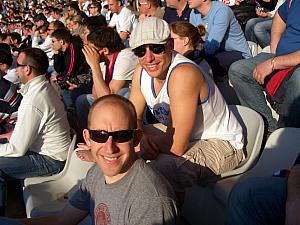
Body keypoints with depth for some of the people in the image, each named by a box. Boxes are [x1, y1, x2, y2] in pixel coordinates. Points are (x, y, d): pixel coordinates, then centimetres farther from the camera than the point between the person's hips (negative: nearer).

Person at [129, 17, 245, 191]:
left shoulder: (183, 74, -31)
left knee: (164, 166, -32)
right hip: (180, 135, 8)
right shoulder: (141, 71, -6)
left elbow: (177, 147, -31)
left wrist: (147, 141, -14)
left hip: (220, 144, -8)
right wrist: (139, 139, -18)